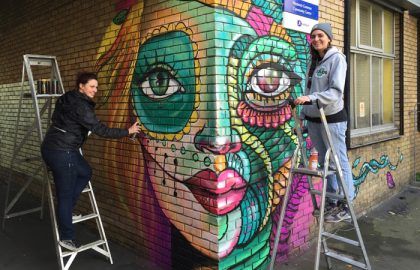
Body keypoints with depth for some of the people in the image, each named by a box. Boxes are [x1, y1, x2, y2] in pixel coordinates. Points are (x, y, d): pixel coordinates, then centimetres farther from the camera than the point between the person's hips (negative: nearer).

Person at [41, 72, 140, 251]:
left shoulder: (67, 99, 11)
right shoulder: (80, 106, -18)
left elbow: (57, 119, 24)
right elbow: (100, 130, -19)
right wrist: (127, 131, -11)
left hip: (51, 147, 10)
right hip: (62, 152, -10)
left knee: (85, 172, 22)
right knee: (66, 194, 0)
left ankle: (65, 210, 21)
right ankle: (66, 237, 13)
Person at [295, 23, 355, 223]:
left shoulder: (336, 58, -6)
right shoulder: (315, 61, 14)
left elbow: (336, 91, -17)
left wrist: (311, 98, -28)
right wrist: (302, 116, 12)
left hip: (332, 119, -7)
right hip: (314, 120, 7)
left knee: (339, 163, -1)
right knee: (325, 163, 12)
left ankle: (346, 205, 9)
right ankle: (331, 202, 23)